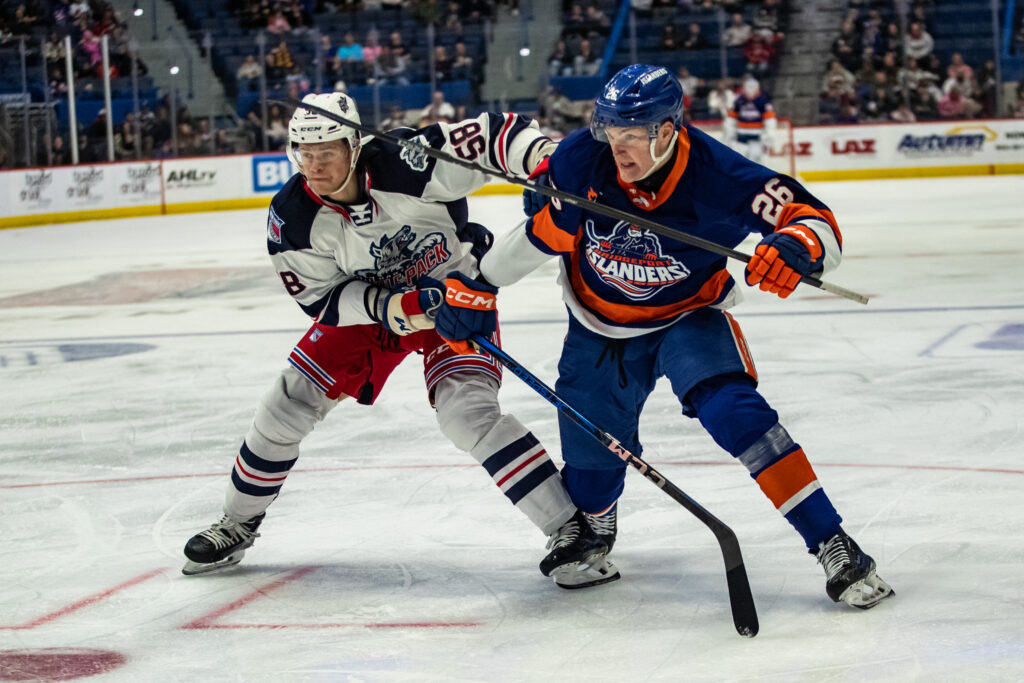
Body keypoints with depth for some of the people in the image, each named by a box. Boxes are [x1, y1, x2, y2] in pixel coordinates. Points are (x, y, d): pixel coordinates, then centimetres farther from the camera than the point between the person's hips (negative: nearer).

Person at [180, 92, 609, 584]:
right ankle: (238, 525, 25)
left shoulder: (407, 164, -31)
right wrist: (389, 308, -30)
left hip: (456, 290, -4)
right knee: (289, 403, 1)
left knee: (467, 414, -25)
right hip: (364, 304, 4)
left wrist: (548, 159, -49)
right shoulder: (292, 217, -19)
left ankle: (571, 527, -20)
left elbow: (494, 135, -30)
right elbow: (322, 299, -13)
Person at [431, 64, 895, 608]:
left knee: (732, 410, -28)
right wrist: (476, 287, 0)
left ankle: (830, 544, -24)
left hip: (688, 317, -2)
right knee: (592, 463, 5)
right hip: (599, 327, 3)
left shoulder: (716, 176, -27)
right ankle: (589, 536, 45)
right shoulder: (581, 161, -22)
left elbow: (817, 222, -25)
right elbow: (539, 230, -5)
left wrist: (794, 247, -48)